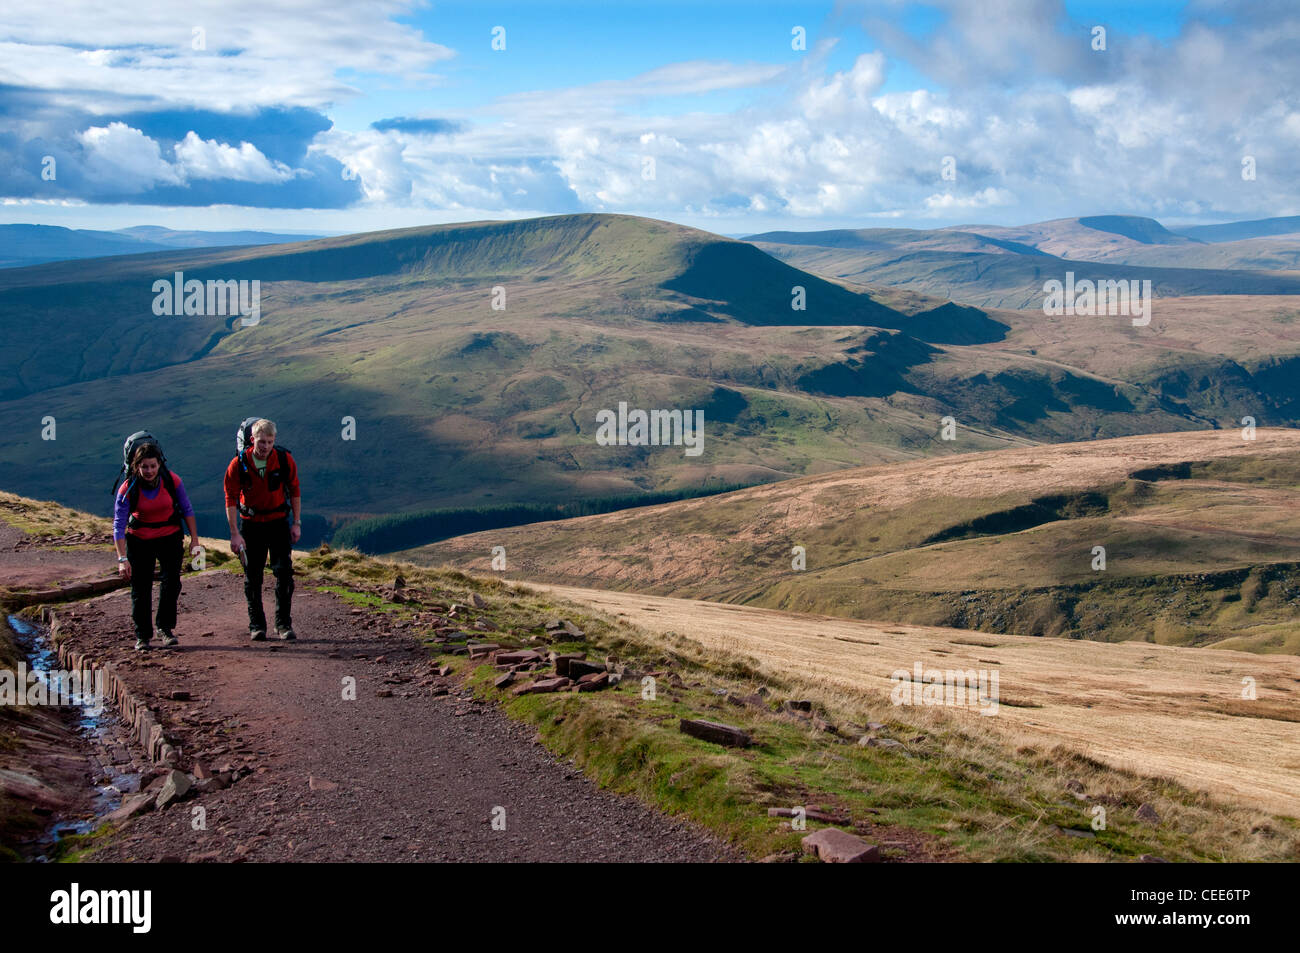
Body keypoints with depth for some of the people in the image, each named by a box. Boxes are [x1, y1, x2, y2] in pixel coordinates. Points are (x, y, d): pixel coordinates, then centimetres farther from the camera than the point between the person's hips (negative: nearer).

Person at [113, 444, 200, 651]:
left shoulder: (172, 481, -16)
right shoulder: (127, 489, -20)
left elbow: (187, 510, -1)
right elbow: (118, 525, -19)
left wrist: (194, 539, -2)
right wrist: (122, 559, -25)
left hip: (169, 537, 1)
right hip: (139, 540, -1)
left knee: (172, 581, -11)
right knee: (140, 589, 1)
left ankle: (166, 629, 0)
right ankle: (142, 636, 12)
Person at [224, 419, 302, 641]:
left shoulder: (285, 460, -9)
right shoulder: (239, 464, -12)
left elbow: (294, 492, 3)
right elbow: (231, 498, -7)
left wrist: (296, 523, 0)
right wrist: (234, 533, -11)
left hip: (278, 522, 0)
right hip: (251, 524, 0)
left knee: (284, 572, -6)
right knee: (252, 577, 5)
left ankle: (284, 624, 2)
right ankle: (257, 626, 15)